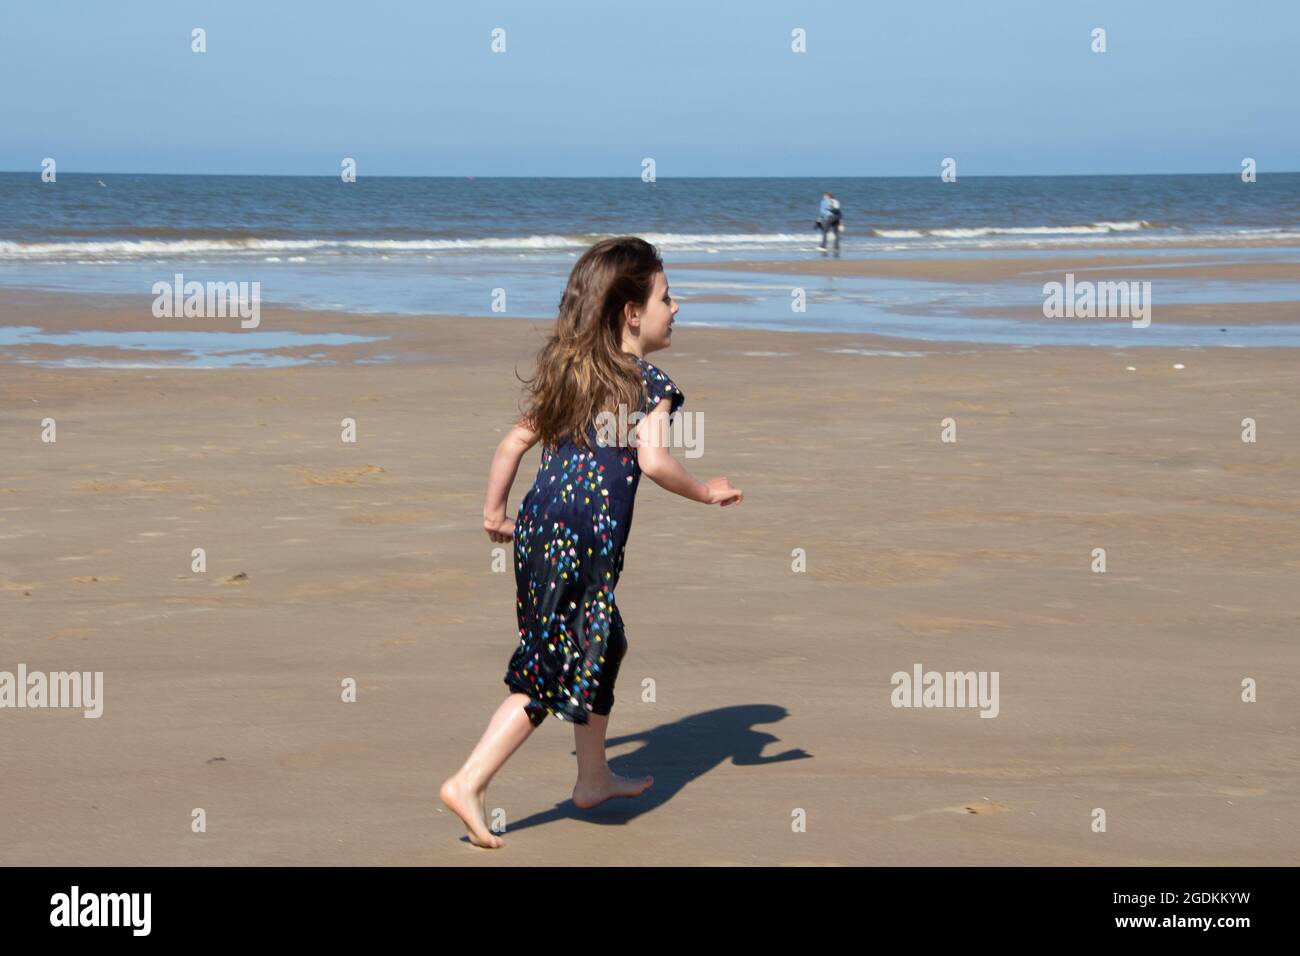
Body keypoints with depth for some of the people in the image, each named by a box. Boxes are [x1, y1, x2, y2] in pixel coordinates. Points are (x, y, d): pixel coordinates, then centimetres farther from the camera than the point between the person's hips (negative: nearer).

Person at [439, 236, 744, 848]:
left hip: (539, 523, 8)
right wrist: (706, 493, -3)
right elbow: (652, 461, -19)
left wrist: (494, 510, 25)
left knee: (603, 646, 23)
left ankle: (594, 778, 35)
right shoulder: (649, 384, -7)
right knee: (551, 669, -3)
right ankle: (468, 784, -7)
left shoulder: (567, 376, 14)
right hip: (587, 538, -8)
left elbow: (514, 442, 14)